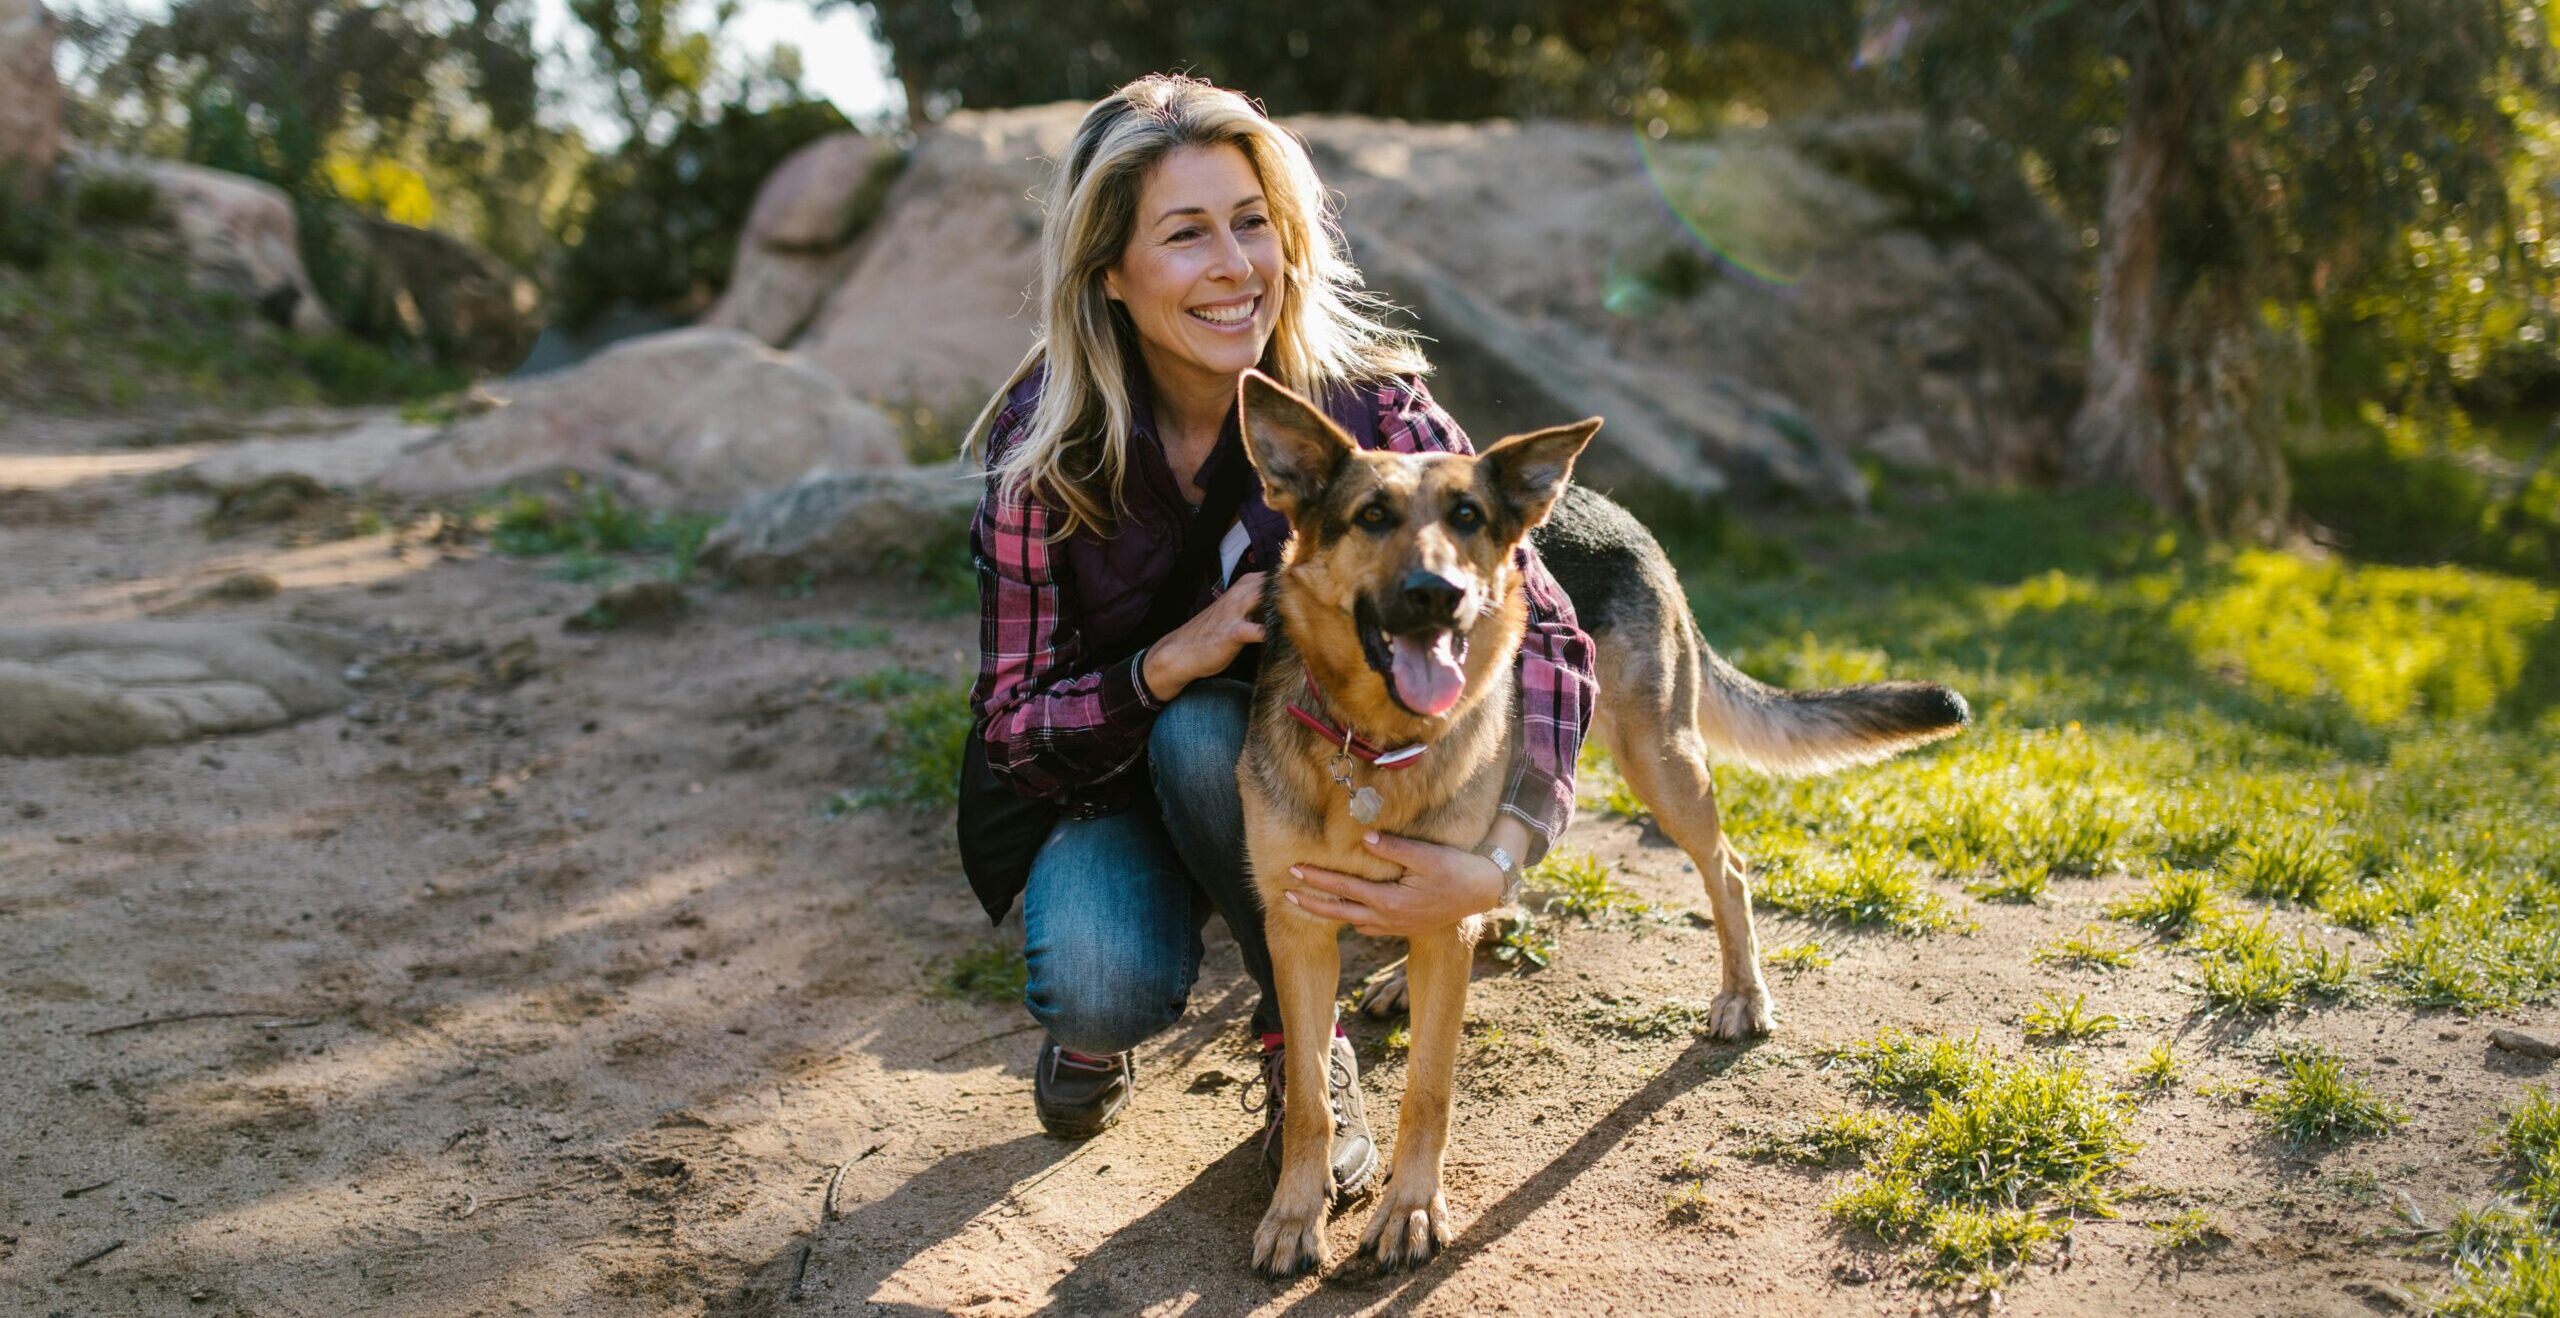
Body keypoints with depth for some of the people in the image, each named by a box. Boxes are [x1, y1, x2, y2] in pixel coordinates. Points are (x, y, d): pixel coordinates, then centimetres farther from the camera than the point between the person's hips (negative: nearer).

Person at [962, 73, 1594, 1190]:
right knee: (1102, 994, -30)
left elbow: (1540, 633, -26)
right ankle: (1091, 1020, 9)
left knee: (1206, 732, -33)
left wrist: (1495, 863, -43)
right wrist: (1170, 663, -36)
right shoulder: (1044, 444, -19)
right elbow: (1010, 730, -16)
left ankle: (1304, 1040, -8)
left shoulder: (1366, 404, -21)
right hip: (1108, 789, 0)